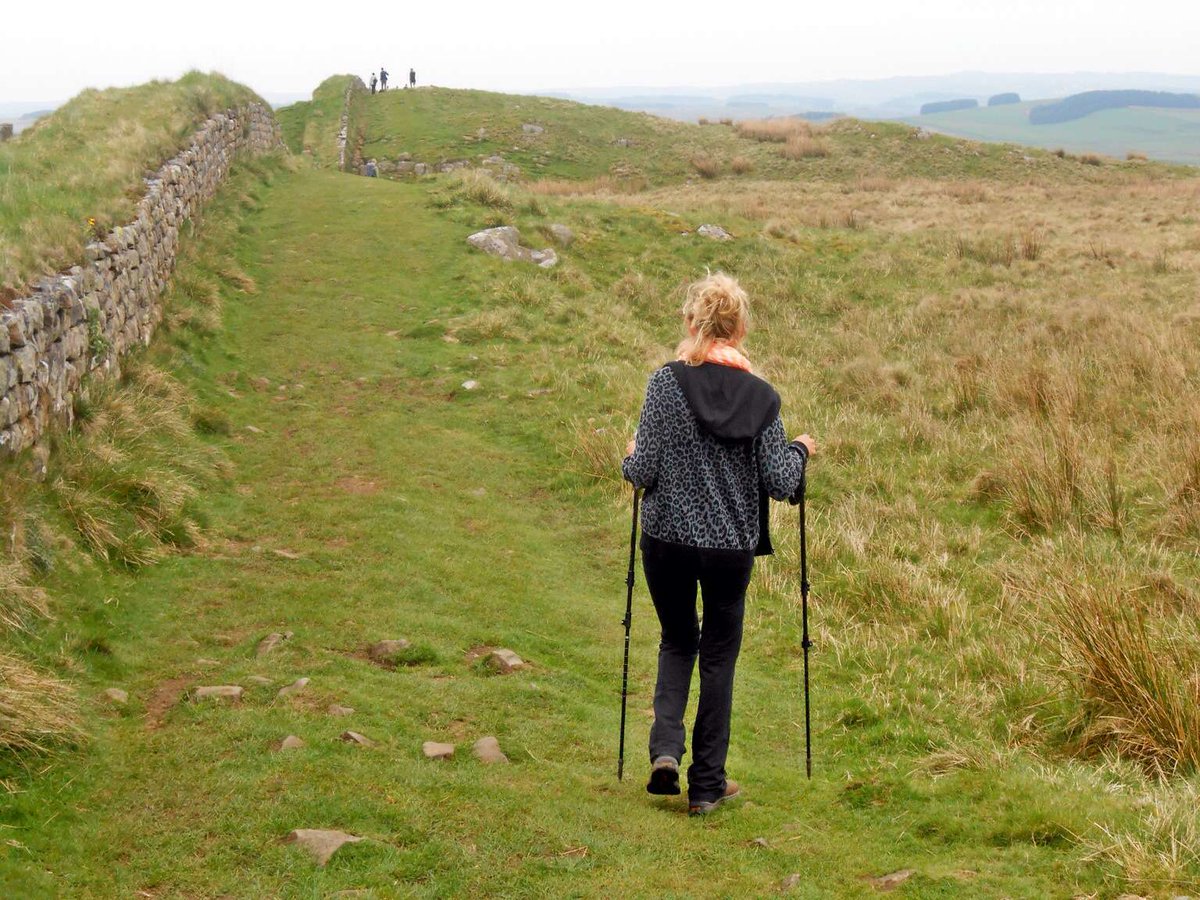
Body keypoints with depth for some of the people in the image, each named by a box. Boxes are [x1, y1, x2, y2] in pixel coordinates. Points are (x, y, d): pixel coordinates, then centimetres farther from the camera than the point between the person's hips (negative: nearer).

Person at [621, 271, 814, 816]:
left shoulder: (665, 383, -10)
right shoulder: (761, 397, -6)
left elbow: (641, 472, -11)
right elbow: (780, 482, -5)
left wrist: (630, 459, 11)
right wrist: (800, 451, 16)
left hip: (667, 541, 0)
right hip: (732, 546, 0)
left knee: (677, 642, 21)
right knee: (719, 657, 14)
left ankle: (665, 749, 0)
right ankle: (707, 786, 17)